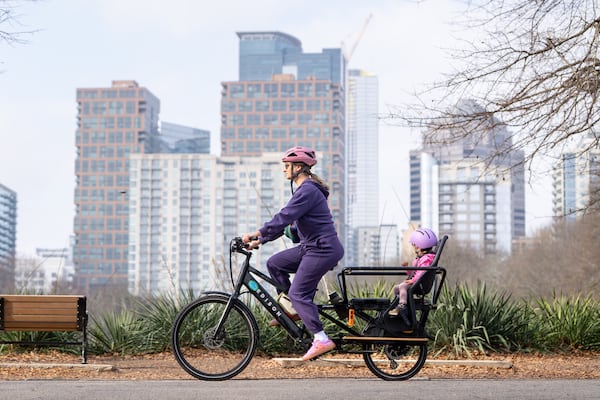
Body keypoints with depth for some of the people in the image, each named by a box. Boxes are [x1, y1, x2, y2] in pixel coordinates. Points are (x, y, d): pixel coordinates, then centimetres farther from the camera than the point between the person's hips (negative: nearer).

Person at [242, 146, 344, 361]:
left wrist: (256, 235, -21)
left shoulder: (308, 191, -17)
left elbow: (283, 218, -23)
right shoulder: (304, 189, 16)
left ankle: (321, 340, -11)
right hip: (312, 247, 10)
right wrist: (260, 240, 13)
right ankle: (297, 309, 15)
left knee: (298, 293, -10)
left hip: (323, 249, -10)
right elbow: (286, 221, 19)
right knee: (274, 263, 10)